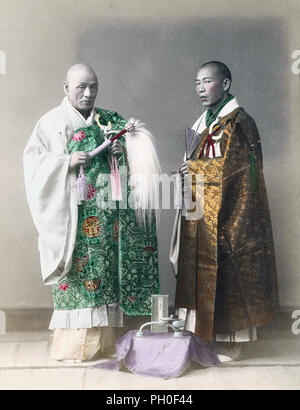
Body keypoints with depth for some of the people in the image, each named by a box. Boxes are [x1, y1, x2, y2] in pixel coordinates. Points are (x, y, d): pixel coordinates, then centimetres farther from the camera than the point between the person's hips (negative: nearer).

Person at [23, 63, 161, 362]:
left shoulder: (108, 120, 15)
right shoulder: (51, 122, 3)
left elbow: (137, 142, 15)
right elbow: (34, 162, -3)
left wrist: (123, 149, -6)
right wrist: (68, 161, -16)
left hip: (106, 213, 4)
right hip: (74, 214, -4)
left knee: (107, 272, 4)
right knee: (78, 270, -5)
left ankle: (103, 339, 15)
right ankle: (74, 342, 7)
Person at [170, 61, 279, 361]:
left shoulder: (240, 122, -9)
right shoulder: (203, 123, 16)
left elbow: (234, 166, -16)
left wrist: (195, 168, -11)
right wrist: (187, 174, 2)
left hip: (226, 215, -8)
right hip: (201, 215, 8)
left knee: (225, 271, -2)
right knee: (201, 269, 10)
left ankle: (230, 340, 12)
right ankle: (206, 333, 23)